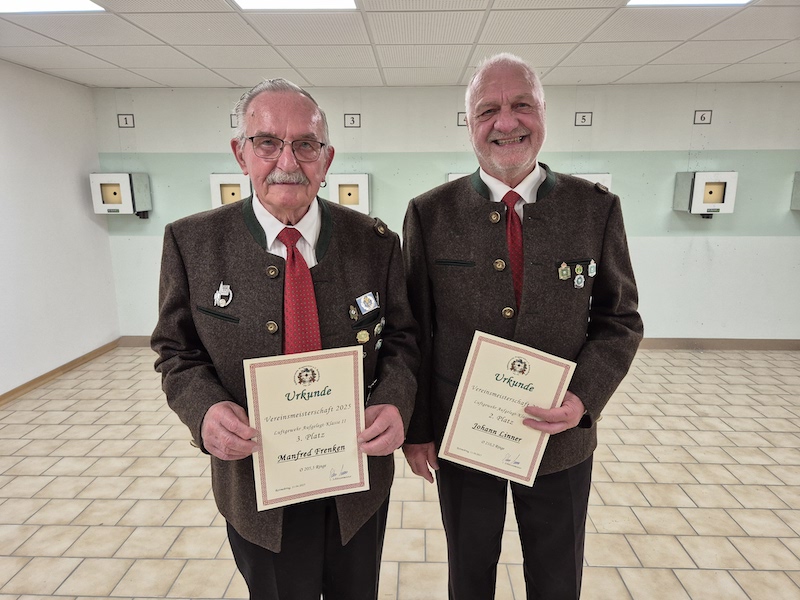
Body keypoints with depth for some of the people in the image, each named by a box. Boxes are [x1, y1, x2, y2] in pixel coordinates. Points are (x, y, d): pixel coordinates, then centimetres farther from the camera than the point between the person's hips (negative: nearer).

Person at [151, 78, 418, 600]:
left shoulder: (376, 242, -8)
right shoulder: (191, 242, -10)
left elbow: (400, 338, -2)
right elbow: (178, 352, -1)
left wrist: (395, 402, -22)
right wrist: (204, 407, -22)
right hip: (257, 487, -1)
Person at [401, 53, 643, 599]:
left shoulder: (597, 209, -5)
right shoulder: (429, 213, -8)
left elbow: (621, 321, 0)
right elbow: (415, 331, -4)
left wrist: (585, 396, -16)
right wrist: (416, 429, -4)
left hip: (562, 439, 2)